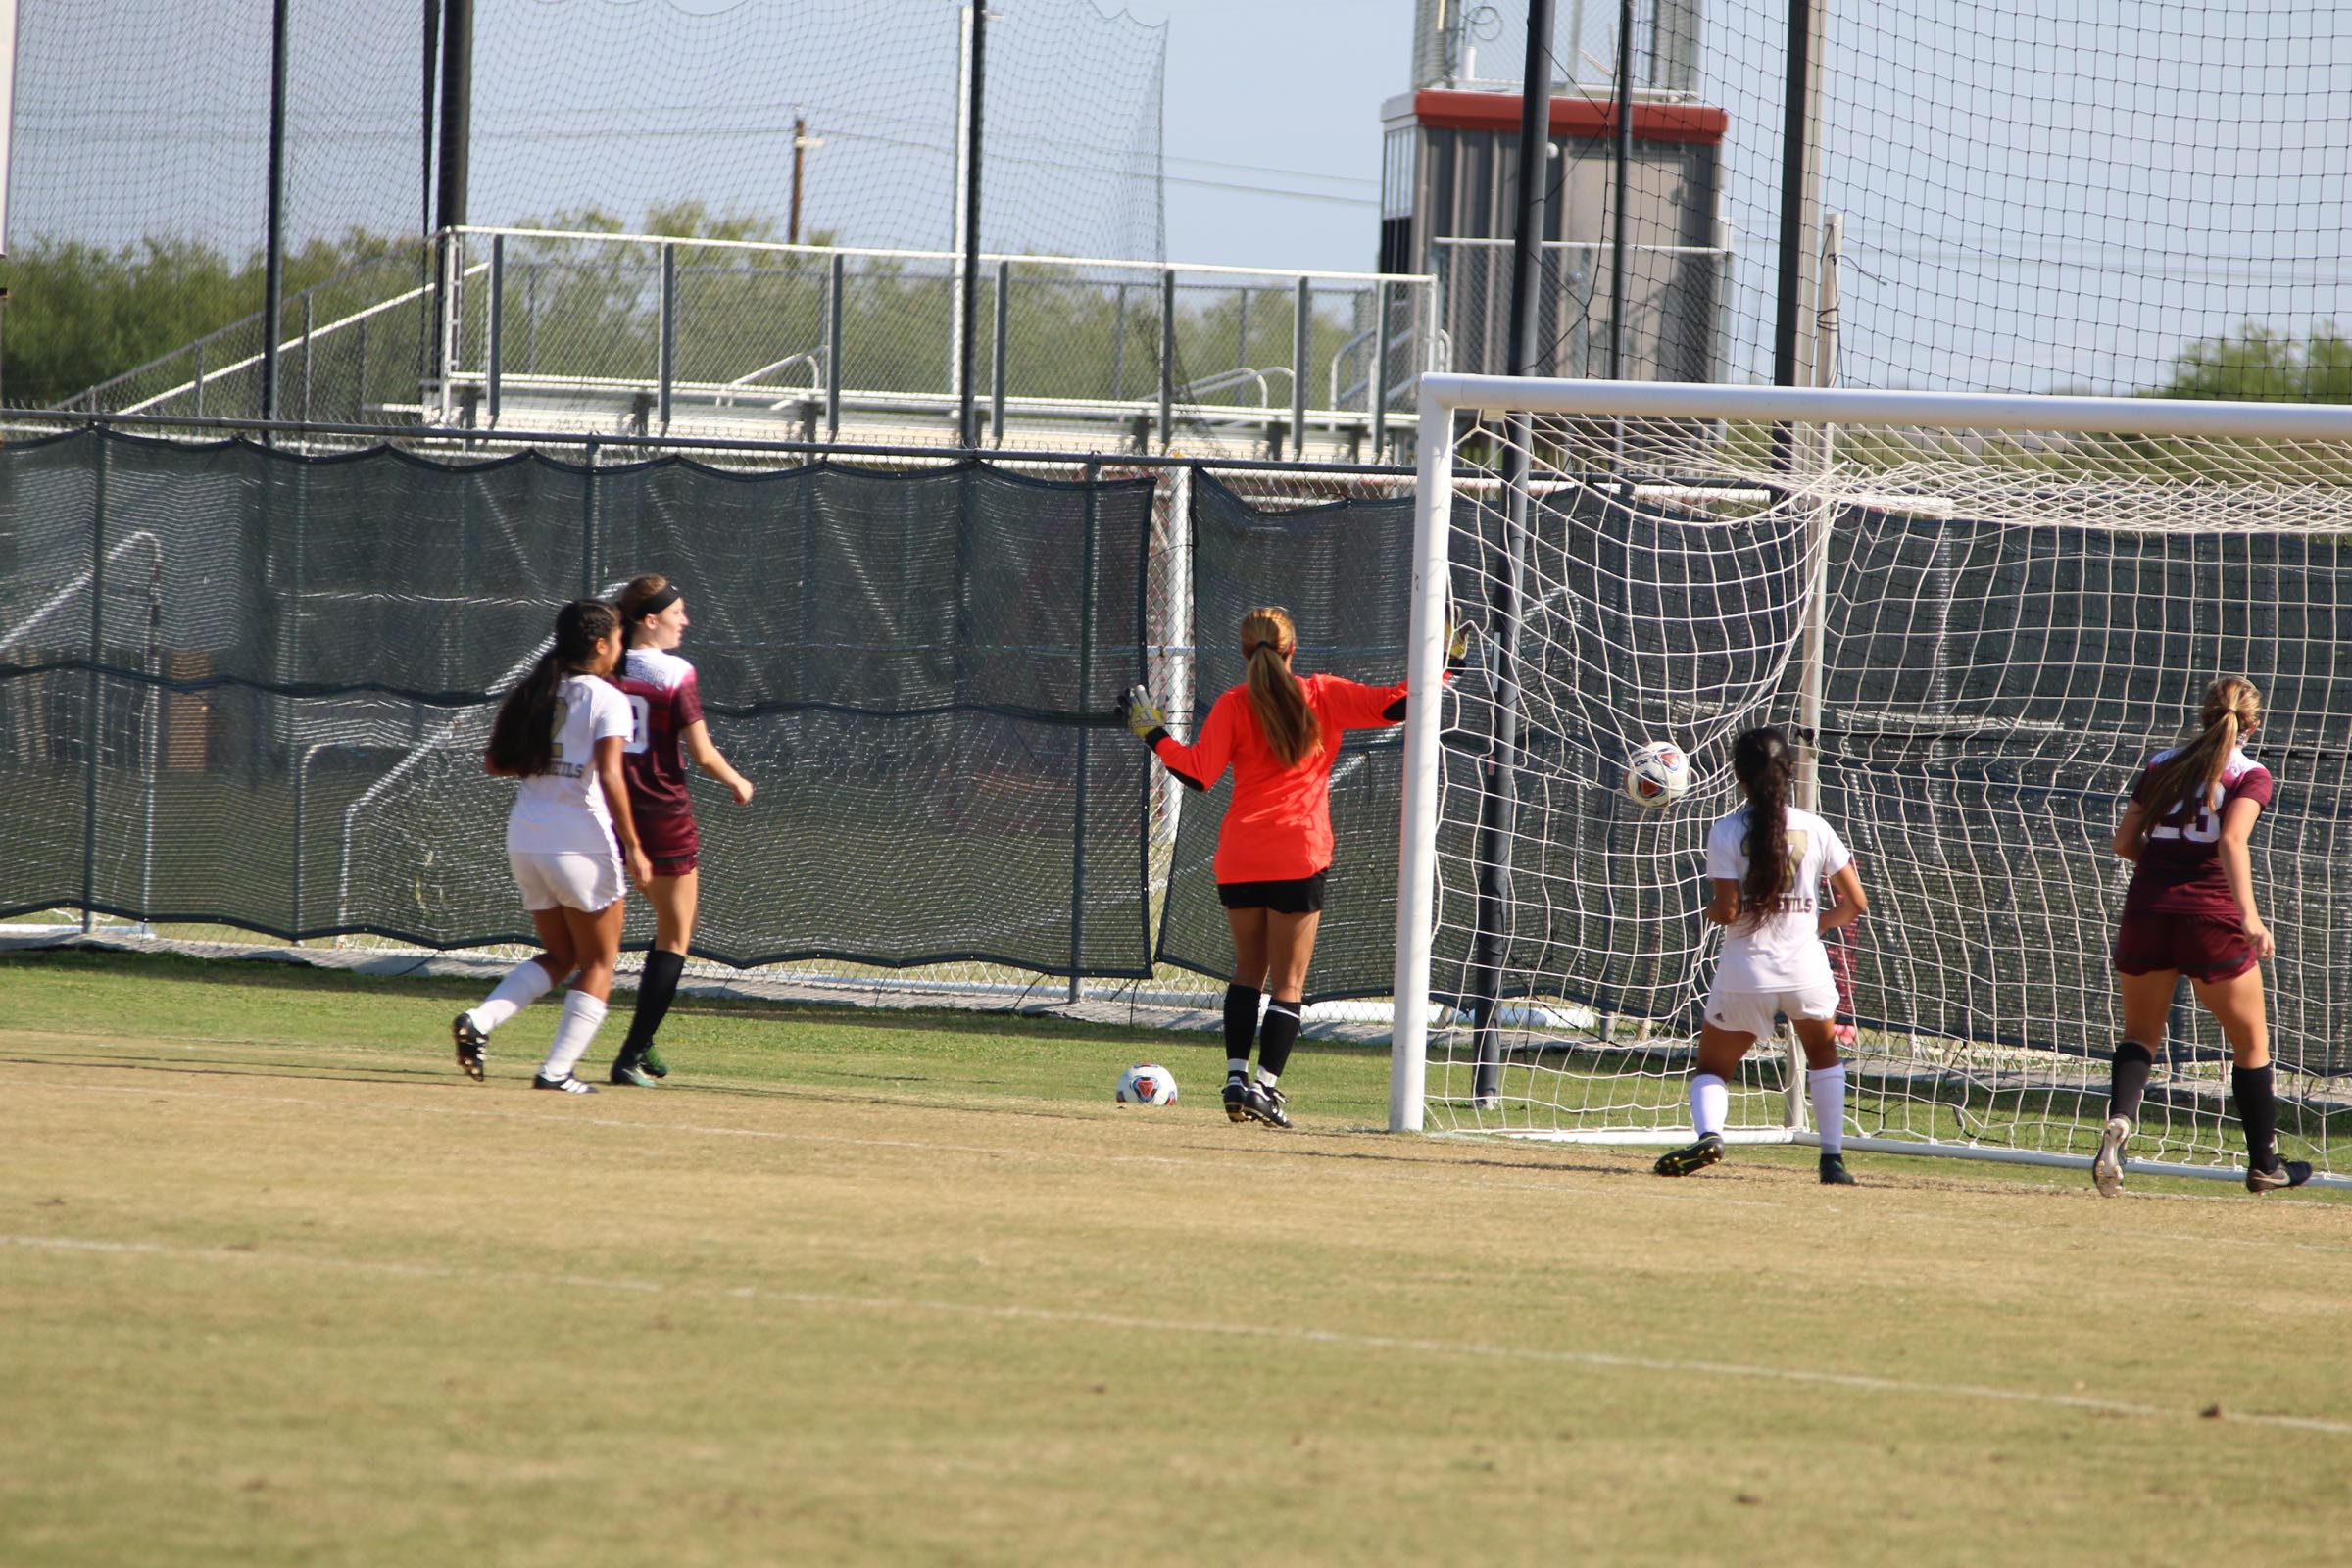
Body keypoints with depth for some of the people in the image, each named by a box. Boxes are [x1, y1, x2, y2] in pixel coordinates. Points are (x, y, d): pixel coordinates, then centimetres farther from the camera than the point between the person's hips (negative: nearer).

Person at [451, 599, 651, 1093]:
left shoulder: (530, 695, 10)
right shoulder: (606, 700, -8)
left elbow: (493, 763, 11)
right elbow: (609, 777, -18)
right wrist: (632, 847, -16)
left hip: (524, 842, 6)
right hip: (581, 844, -6)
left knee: (560, 956, 19)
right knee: (598, 961, 9)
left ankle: (480, 1019, -3)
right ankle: (557, 1070, 1)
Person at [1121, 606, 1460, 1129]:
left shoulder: (1233, 705, 0)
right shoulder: (1322, 696, 1)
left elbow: (1198, 773, -7)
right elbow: (1393, 705, 0)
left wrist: (1154, 735, 6)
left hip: (1239, 860, 2)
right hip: (1299, 859, -2)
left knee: (1248, 971, 17)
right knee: (1289, 983, 1)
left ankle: (1236, 1076, 7)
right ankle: (1266, 1086, -10)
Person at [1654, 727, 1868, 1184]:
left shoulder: (1726, 833, -8)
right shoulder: (1815, 830, 0)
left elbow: (1727, 911, -13)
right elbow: (1855, 903, 3)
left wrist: (1711, 909, 10)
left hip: (1746, 973, -2)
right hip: (1806, 969, 2)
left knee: (1712, 1068, 12)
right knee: (1823, 1054, 28)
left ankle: (1708, 1132, -19)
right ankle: (1833, 1159, 19)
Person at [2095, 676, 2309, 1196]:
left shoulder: (2161, 764, 11)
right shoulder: (2250, 775, -1)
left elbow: (2124, 841, 9)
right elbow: (2232, 840, -18)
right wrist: (2248, 913, -26)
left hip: (2146, 910, 3)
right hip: (2212, 918, -3)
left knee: (2141, 1035, 16)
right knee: (2250, 1041, 15)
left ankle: (2118, 1121, -14)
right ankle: (2264, 1165, 25)